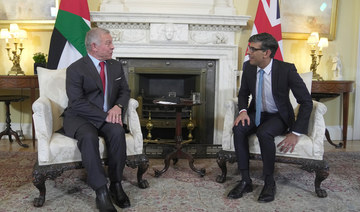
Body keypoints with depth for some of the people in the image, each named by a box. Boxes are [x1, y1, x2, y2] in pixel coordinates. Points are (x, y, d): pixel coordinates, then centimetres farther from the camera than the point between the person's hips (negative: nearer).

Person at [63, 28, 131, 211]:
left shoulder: (116, 66, 11)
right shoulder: (75, 69, -8)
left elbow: (125, 91, 13)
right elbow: (77, 103, -16)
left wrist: (118, 106, -10)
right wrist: (105, 115, -23)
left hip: (108, 117, 4)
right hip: (79, 118, -4)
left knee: (118, 132, -29)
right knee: (89, 137, -36)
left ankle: (116, 184, -19)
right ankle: (101, 191, -29)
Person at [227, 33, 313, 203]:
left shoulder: (286, 70, -20)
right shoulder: (249, 68, -6)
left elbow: (306, 102, -16)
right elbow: (243, 93, 11)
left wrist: (296, 133, -22)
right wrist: (243, 110, -11)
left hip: (279, 117, -4)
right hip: (257, 113, 4)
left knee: (264, 133, -35)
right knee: (238, 129, -26)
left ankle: (269, 183, -14)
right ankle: (245, 180, -16)